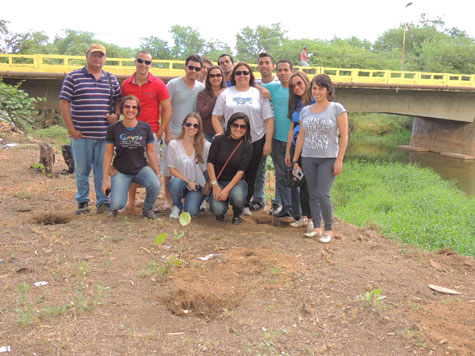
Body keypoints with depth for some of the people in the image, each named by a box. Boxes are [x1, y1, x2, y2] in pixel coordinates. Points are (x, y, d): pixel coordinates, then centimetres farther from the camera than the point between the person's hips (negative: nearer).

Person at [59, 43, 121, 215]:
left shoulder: (111, 79, 12)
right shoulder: (73, 77, 2)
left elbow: (118, 101, 20)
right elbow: (64, 103, 0)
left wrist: (116, 115, -1)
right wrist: (71, 128, -6)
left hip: (105, 134, 2)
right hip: (81, 134, -2)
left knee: (102, 169, 6)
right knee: (81, 169, 7)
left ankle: (103, 201, 16)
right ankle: (82, 202, 21)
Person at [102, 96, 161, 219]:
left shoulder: (145, 127, -2)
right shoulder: (113, 129, -5)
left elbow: (151, 152, 4)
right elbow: (108, 154, -1)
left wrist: (158, 173, 1)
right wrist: (105, 179, -3)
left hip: (141, 169, 1)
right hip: (121, 171, -1)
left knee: (156, 185, -31)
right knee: (118, 204, -20)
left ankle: (148, 209, 2)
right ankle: (115, 207, 22)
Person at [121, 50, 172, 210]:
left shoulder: (158, 84, -2)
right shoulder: (126, 84, 6)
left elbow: (167, 110, -1)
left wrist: (160, 132, -6)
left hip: (151, 132, -3)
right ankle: (131, 202, 18)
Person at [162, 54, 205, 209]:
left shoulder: (202, 88, 7)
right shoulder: (173, 84, -4)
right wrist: (167, 133, -11)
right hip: (173, 133, -3)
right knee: (169, 167, 2)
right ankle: (168, 199, 15)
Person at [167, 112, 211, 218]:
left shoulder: (205, 145, -4)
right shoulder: (173, 144, -2)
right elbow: (172, 169, -3)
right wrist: (187, 181, -11)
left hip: (198, 185, -1)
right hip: (181, 180, 1)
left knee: (191, 211, -22)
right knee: (175, 182, -34)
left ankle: (199, 200, 15)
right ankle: (176, 206, -3)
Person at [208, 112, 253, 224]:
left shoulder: (247, 147, -3)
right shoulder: (219, 140, -3)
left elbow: (241, 171, -11)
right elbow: (210, 163, -5)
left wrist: (227, 189, -21)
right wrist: (215, 186, -14)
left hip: (236, 181, 0)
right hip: (218, 181, 0)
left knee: (237, 197, -35)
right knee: (217, 209, -25)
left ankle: (237, 214, 3)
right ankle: (221, 212, 16)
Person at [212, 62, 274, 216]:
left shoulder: (259, 94, 6)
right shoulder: (225, 94, 8)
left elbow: (269, 120, 3)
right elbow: (215, 117, 5)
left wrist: (268, 143, -5)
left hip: (255, 141, 0)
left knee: (251, 175, 6)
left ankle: (245, 204, 20)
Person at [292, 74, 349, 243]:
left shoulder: (337, 109, -2)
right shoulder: (305, 111, 10)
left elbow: (344, 136, -3)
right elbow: (301, 136, 14)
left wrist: (339, 160, -10)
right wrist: (295, 160, 12)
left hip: (328, 159, -4)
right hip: (308, 158, 4)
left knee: (323, 195, -11)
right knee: (313, 195, 8)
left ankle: (328, 229, 6)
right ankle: (316, 227, 19)